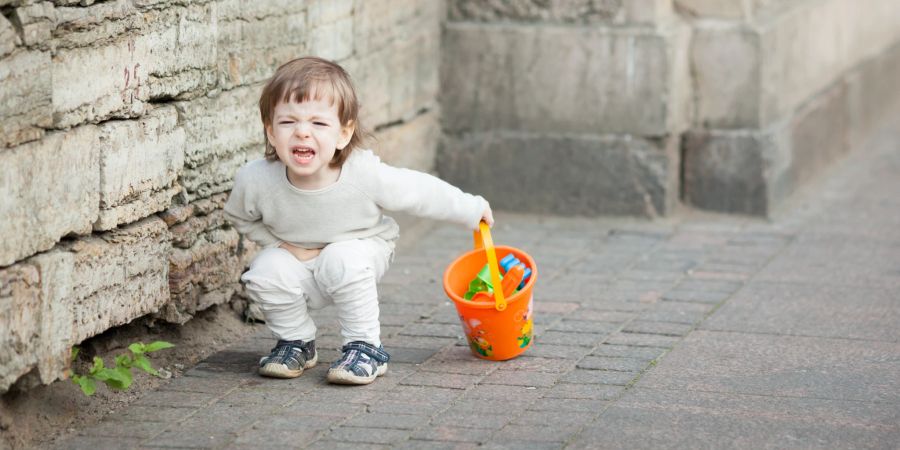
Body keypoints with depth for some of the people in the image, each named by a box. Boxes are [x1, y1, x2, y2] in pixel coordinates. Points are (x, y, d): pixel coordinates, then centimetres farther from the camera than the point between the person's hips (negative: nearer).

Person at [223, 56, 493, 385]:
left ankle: (366, 348, -14)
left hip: (359, 250, -2)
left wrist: (472, 210, -4)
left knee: (343, 260, -33)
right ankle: (296, 341, 4)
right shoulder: (255, 181, -29)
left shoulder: (365, 175, -34)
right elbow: (239, 217, -4)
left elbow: (421, 192, -16)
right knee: (265, 272, -24)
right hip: (298, 260, 2)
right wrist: (281, 245, -16)